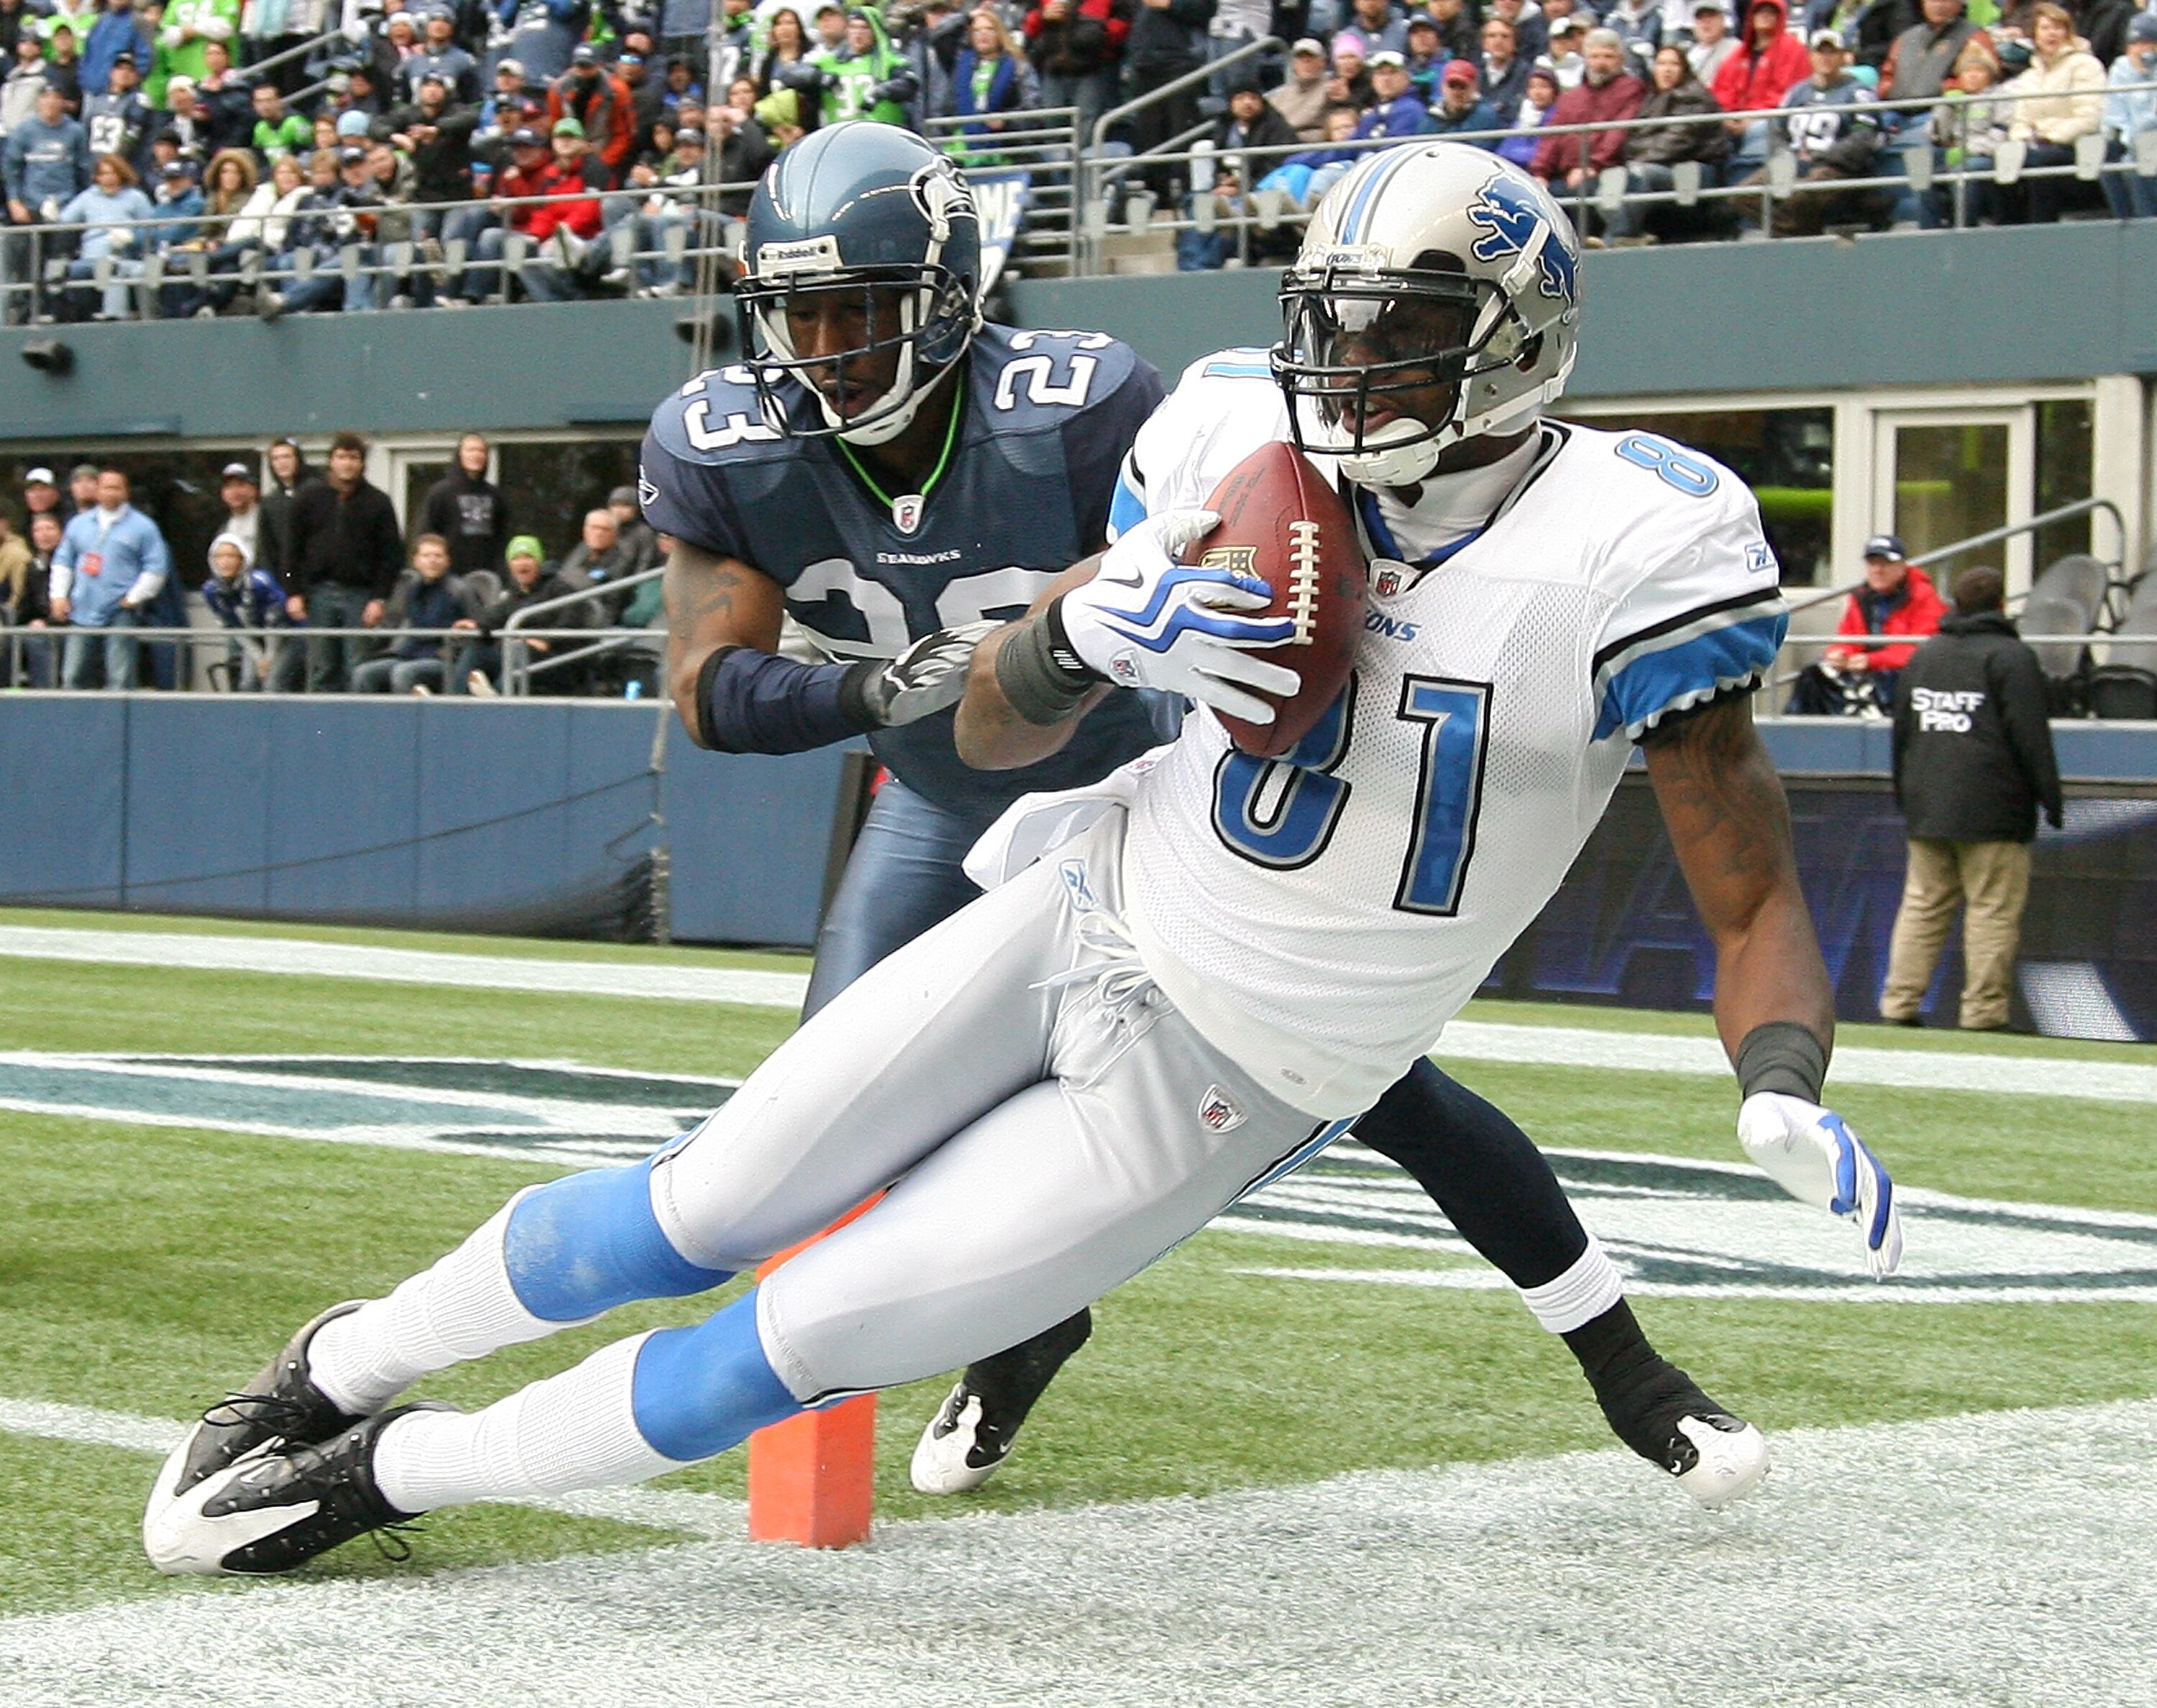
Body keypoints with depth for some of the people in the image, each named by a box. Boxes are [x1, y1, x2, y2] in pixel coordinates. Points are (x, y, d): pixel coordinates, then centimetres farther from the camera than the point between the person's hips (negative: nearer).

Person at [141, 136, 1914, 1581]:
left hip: (1219, 1089, -3)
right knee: (700, 1213, 5)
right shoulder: (1239, 446, -7)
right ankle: (342, 1363, 29)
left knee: (808, 1339, -4)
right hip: (1084, 917, 3)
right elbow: (991, 730, -1)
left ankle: (387, 1473, 14)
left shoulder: (1624, 560, -20)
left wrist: (1789, 1090, -33)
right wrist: (1083, 630, -24)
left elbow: (1755, 895, -13)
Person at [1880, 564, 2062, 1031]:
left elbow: (1901, 730, 20)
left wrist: (1904, 793, 27)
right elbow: (2031, 737, -9)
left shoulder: (1924, 655, 16)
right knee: (1993, 912, -3)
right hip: (1993, 814, -6)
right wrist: (2051, 800, -6)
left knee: (1922, 906, 8)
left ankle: (1901, 1001, 4)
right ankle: (1984, 1009, -6)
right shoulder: (2012, 656, -4)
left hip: (1926, 811, 6)